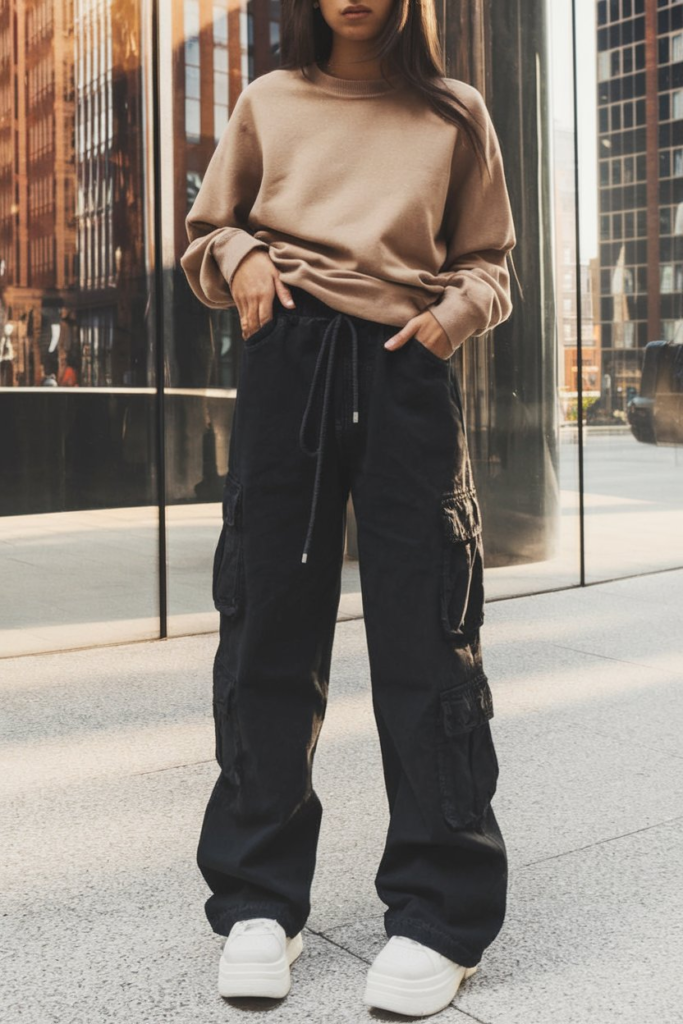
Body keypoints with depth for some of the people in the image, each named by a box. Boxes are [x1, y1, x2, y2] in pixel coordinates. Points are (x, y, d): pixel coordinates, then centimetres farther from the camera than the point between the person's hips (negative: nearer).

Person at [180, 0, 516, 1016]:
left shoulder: (457, 114, 14)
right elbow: (206, 235, 21)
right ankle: (259, 899, 11)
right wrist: (240, 258, -1)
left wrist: (457, 310, -5)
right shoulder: (268, 102, 16)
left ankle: (439, 911, 5)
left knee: (426, 633, -6)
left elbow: (487, 263, 16)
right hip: (286, 362, 1)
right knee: (268, 624, 0)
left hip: (406, 372, -1)